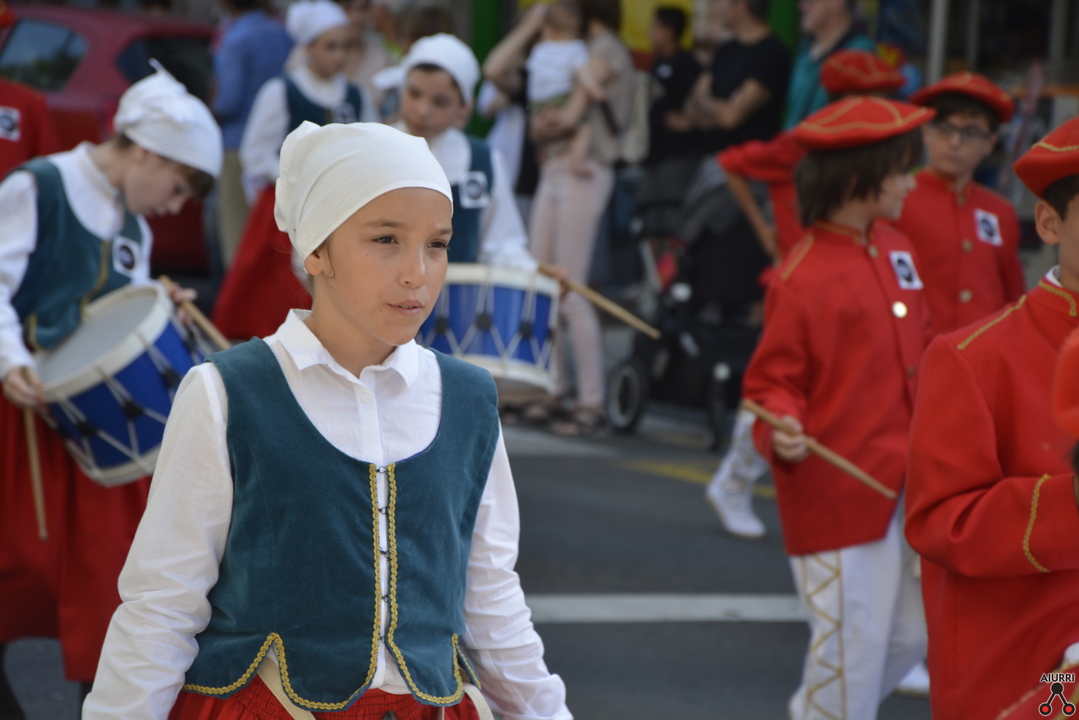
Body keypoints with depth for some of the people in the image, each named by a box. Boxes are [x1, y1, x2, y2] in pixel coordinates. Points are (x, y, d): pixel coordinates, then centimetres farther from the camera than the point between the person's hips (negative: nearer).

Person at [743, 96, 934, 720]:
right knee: (852, 639, -2)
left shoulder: (898, 251, 8)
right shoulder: (803, 280, -16)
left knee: (912, 632, 15)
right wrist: (782, 433, -29)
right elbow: (772, 381, -10)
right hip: (836, 489, -8)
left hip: (905, 480, 8)